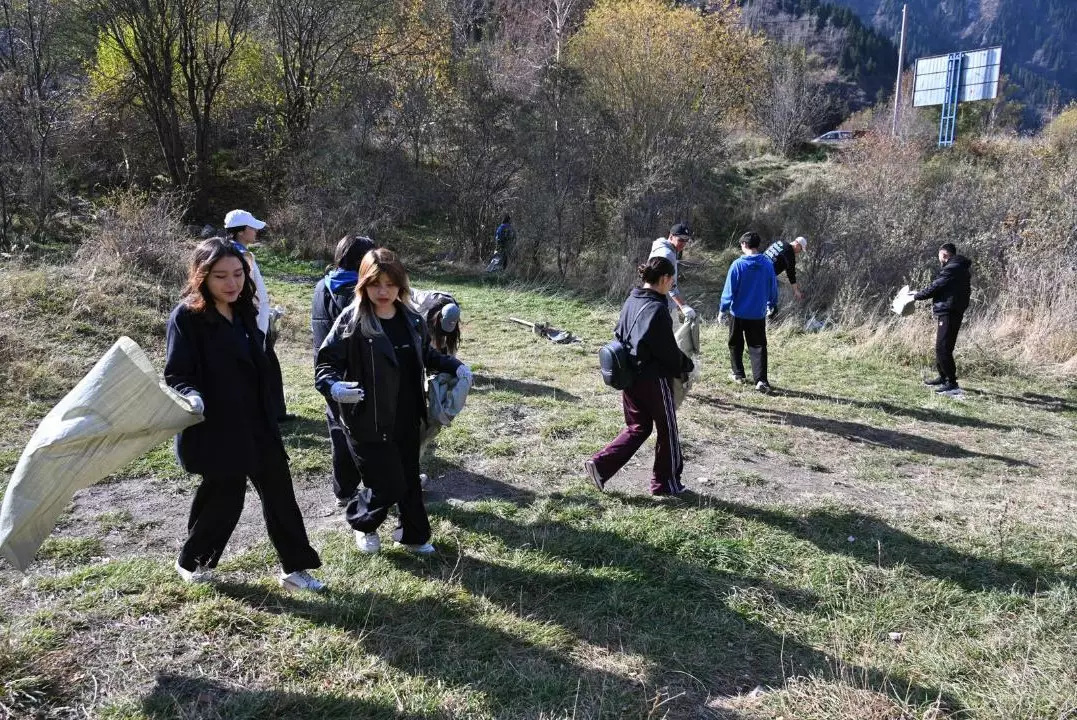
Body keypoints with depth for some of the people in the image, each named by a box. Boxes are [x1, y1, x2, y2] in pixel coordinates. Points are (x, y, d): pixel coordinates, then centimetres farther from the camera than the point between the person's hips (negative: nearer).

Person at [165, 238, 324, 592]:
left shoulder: (243, 311, 7)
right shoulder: (187, 316, -14)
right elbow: (176, 374, -18)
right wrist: (191, 396, -36)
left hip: (256, 424, 7)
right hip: (215, 429, -7)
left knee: (279, 491, 8)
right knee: (224, 498, 5)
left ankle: (295, 567, 20)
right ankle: (190, 561, 32)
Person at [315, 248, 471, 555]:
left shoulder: (411, 320, 2)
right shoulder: (351, 321, -15)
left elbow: (426, 355, 19)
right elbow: (326, 363, -14)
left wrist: (454, 366, 4)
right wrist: (333, 386, -34)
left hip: (407, 420, 6)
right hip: (369, 423, -6)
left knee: (409, 479, 18)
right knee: (388, 486, -1)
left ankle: (413, 534, 39)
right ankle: (363, 523, 31)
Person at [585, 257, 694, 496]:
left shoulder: (631, 301, 5)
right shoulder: (657, 309, -20)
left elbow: (620, 335, 14)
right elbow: (668, 351, -17)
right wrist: (686, 365, 2)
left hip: (629, 376, 8)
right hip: (654, 379, -8)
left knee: (637, 427, 18)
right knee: (667, 431, 11)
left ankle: (600, 464, 5)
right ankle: (666, 483, 23)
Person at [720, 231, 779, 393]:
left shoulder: (738, 264, -13)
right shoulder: (768, 264, -3)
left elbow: (729, 289, -11)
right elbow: (773, 287, 8)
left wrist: (722, 310, -1)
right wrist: (771, 305, 25)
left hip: (739, 313, -2)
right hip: (758, 314, 2)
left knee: (736, 344, 17)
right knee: (758, 346, 3)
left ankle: (738, 374, 27)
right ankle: (761, 380, -9)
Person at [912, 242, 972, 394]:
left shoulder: (952, 268, -14)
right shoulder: (960, 267, 18)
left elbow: (935, 287, -14)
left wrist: (916, 296, -2)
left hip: (948, 313, -11)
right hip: (949, 312, 11)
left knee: (943, 348, -11)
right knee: (941, 346, 19)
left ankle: (952, 383, -11)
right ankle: (943, 377, 28)